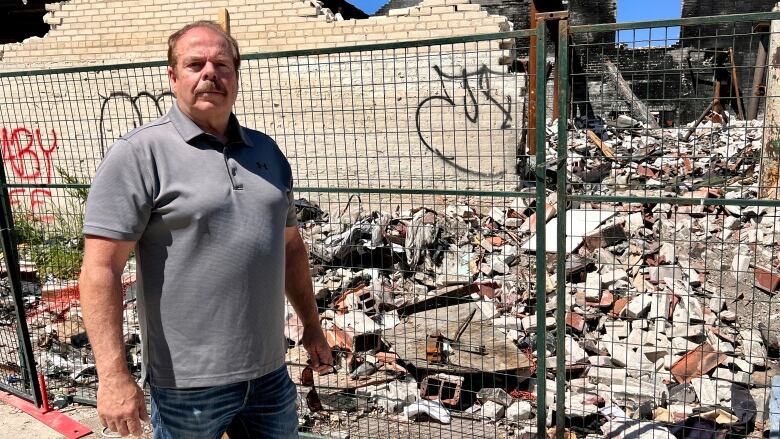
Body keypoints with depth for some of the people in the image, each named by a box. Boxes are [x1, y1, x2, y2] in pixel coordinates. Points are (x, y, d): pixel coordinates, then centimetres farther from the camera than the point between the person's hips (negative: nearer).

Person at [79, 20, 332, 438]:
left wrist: (312, 327, 15)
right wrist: (113, 375, -20)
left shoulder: (266, 151, 8)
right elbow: (100, 269, -14)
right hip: (188, 384, -5)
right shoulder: (139, 154, -10)